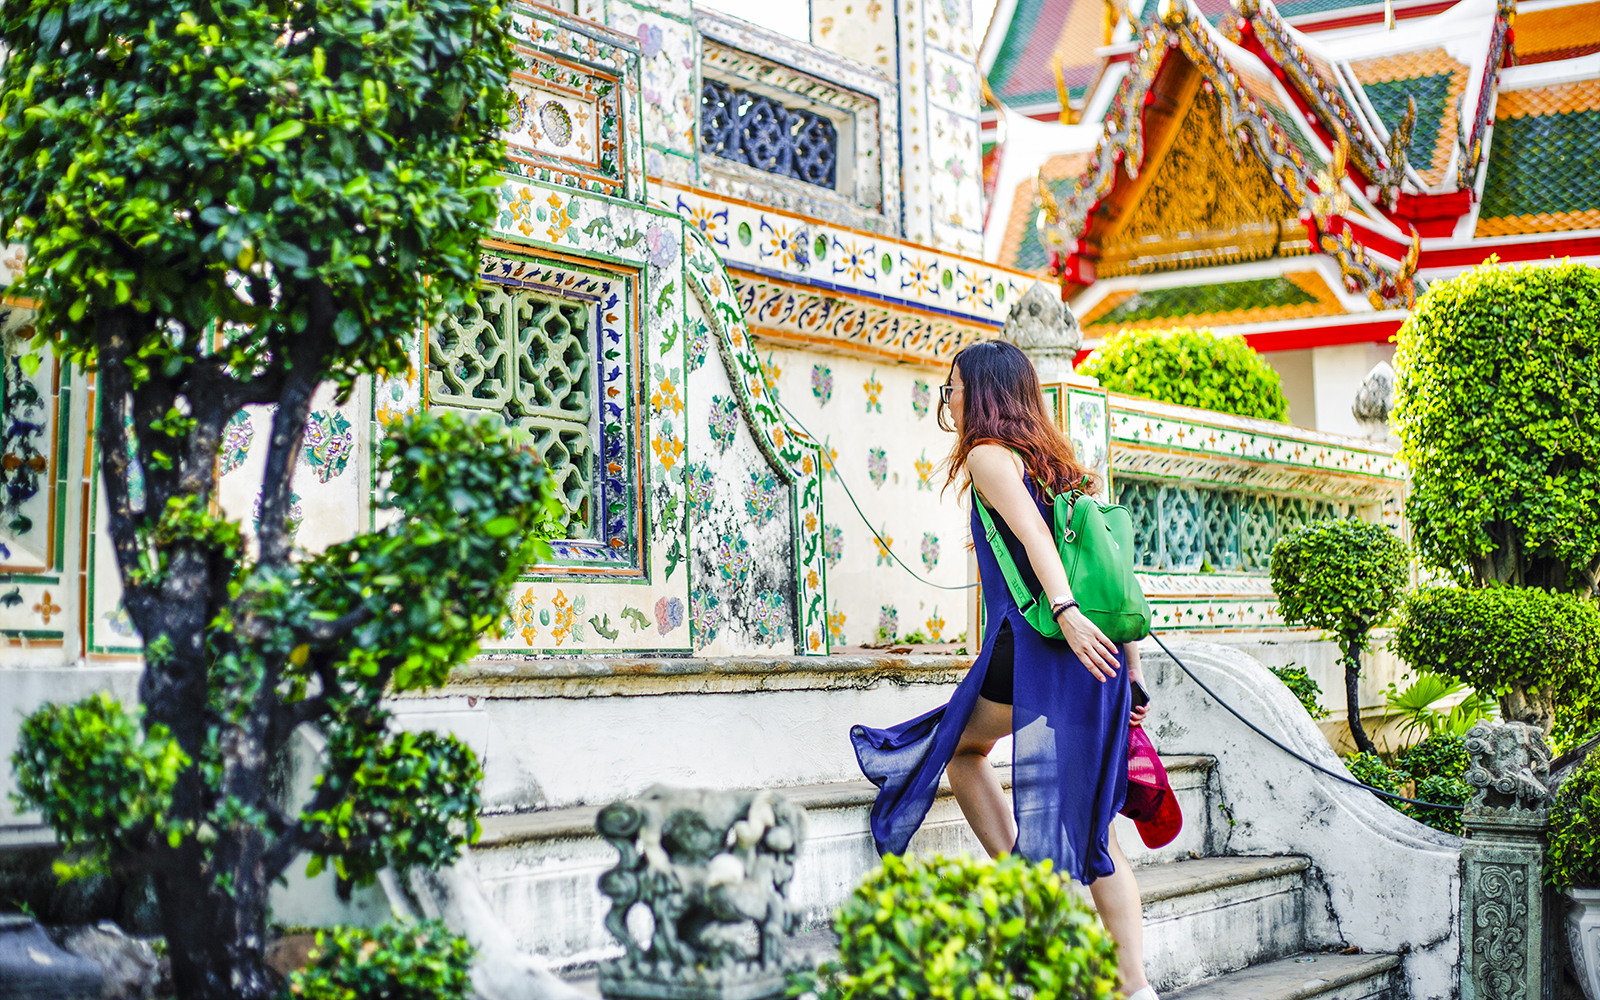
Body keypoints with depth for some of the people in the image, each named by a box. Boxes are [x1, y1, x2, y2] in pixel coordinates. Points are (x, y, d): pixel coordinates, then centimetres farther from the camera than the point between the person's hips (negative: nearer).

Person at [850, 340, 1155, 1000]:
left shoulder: (989, 455, 1)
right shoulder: (1059, 461, 23)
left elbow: (1031, 530, -19)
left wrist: (1066, 612, -32)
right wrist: (1131, 668, 22)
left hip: (1035, 649, -7)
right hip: (1095, 655, 7)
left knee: (955, 742, 20)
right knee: (1092, 831, 8)